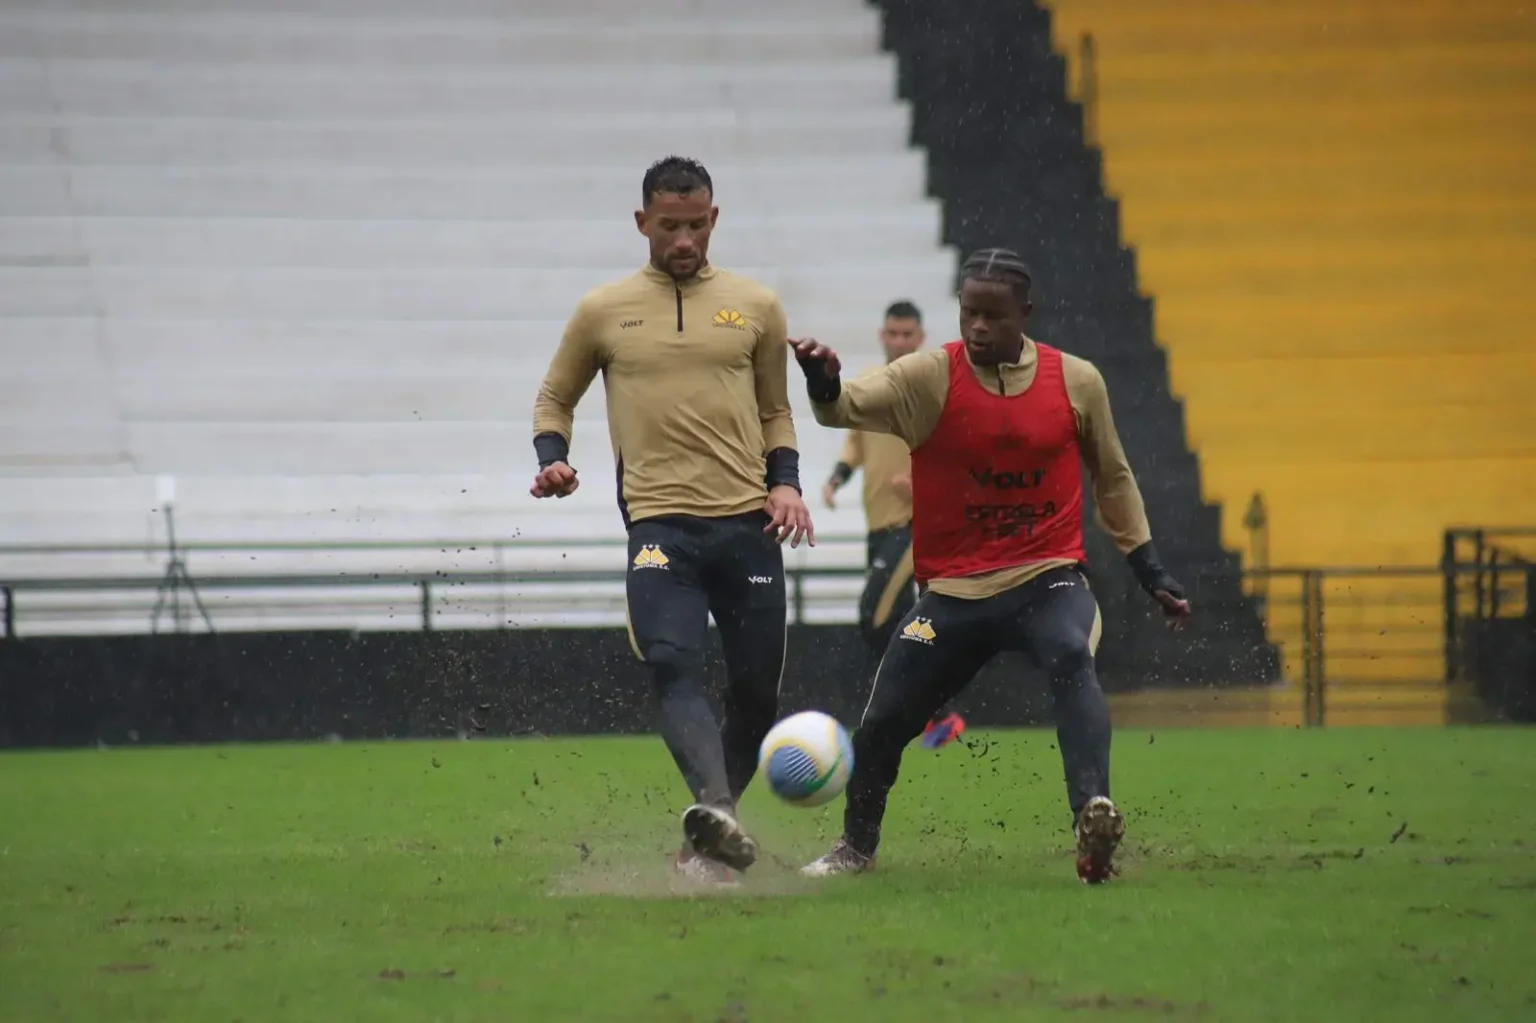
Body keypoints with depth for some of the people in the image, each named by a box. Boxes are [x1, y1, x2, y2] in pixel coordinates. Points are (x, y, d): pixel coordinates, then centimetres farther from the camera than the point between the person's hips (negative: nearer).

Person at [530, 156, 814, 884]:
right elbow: (554, 398, 20)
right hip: (661, 523, -2)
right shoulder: (603, 312, 8)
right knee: (673, 668, -24)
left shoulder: (756, 307, 11)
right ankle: (715, 813, -42)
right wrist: (552, 458, 0)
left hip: (748, 524, 2)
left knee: (757, 689, 3)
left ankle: (708, 840, 18)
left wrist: (786, 481, 4)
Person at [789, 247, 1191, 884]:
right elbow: (850, 407, -20)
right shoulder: (929, 377, -6)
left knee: (1072, 659, -34)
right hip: (953, 589, 1)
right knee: (884, 722, 7)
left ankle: (1093, 814, -48)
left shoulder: (1076, 381, 0)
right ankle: (855, 848, 35)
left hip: (1050, 577, -1)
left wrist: (1149, 569, 14)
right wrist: (824, 384, -44)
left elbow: (1113, 479, 14)